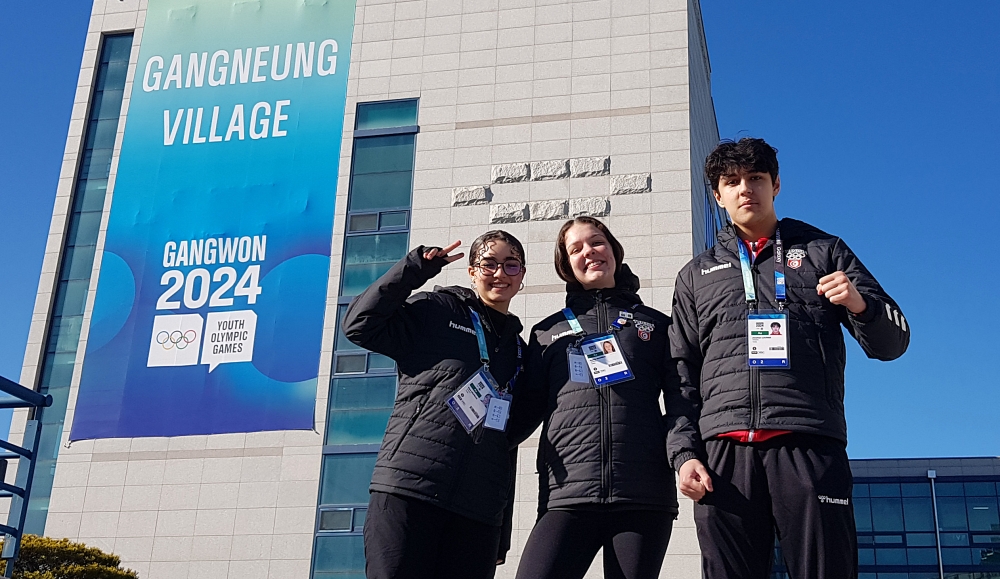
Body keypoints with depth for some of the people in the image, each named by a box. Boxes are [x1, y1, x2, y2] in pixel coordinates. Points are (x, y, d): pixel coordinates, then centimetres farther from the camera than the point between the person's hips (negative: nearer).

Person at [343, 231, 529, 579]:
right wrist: (418, 266, -1)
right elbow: (360, 324, -2)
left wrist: (501, 536, 16)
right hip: (409, 488, -4)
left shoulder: (519, 352, 21)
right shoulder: (436, 311, 9)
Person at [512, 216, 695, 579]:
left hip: (644, 495, 0)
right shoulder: (547, 332, 21)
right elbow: (529, 407, 16)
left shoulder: (656, 325, 18)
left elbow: (680, 400, 10)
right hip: (567, 494, 0)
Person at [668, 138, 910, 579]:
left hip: (809, 447, -1)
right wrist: (684, 452, 3)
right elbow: (682, 377, 17)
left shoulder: (824, 252, 17)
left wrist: (859, 303, -9)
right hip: (723, 451, 2)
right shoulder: (696, 275, 22)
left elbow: (891, 342, 13)